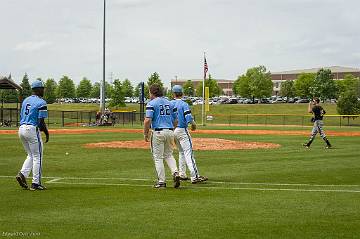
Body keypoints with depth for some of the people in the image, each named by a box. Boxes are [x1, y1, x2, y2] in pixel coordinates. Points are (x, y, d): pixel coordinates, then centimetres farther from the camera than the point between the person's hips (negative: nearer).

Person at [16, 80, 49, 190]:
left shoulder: (25, 101, 15)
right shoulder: (41, 102, -9)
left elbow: (22, 117, 17)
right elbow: (41, 121, -14)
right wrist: (47, 133, 1)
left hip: (21, 129, 7)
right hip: (32, 129, -7)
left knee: (31, 155, 18)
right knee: (37, 157, 3)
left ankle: (22, 174, -2)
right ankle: (36, 183, 4)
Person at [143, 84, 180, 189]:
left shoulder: (152, 103, -5)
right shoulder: (170, 103, 13)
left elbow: (148, 120, -15)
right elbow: (176, 121, 12)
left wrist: (146, 134, -5)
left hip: (158, 132, -5)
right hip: (170, 132, 5)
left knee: (158, 158, 3)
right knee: (168, 155, 19)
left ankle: (161, 181, 3)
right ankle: (175, 173, -3)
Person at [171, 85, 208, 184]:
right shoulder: (184, 104, -12)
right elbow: (189, 119, -19)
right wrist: (194, 124, 0)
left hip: (172, 130, 6)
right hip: (182, 130, -6)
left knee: (181, 152, 20)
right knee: (188, 153, -11)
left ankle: (182, 174, 21)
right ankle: (194, 176, -17)